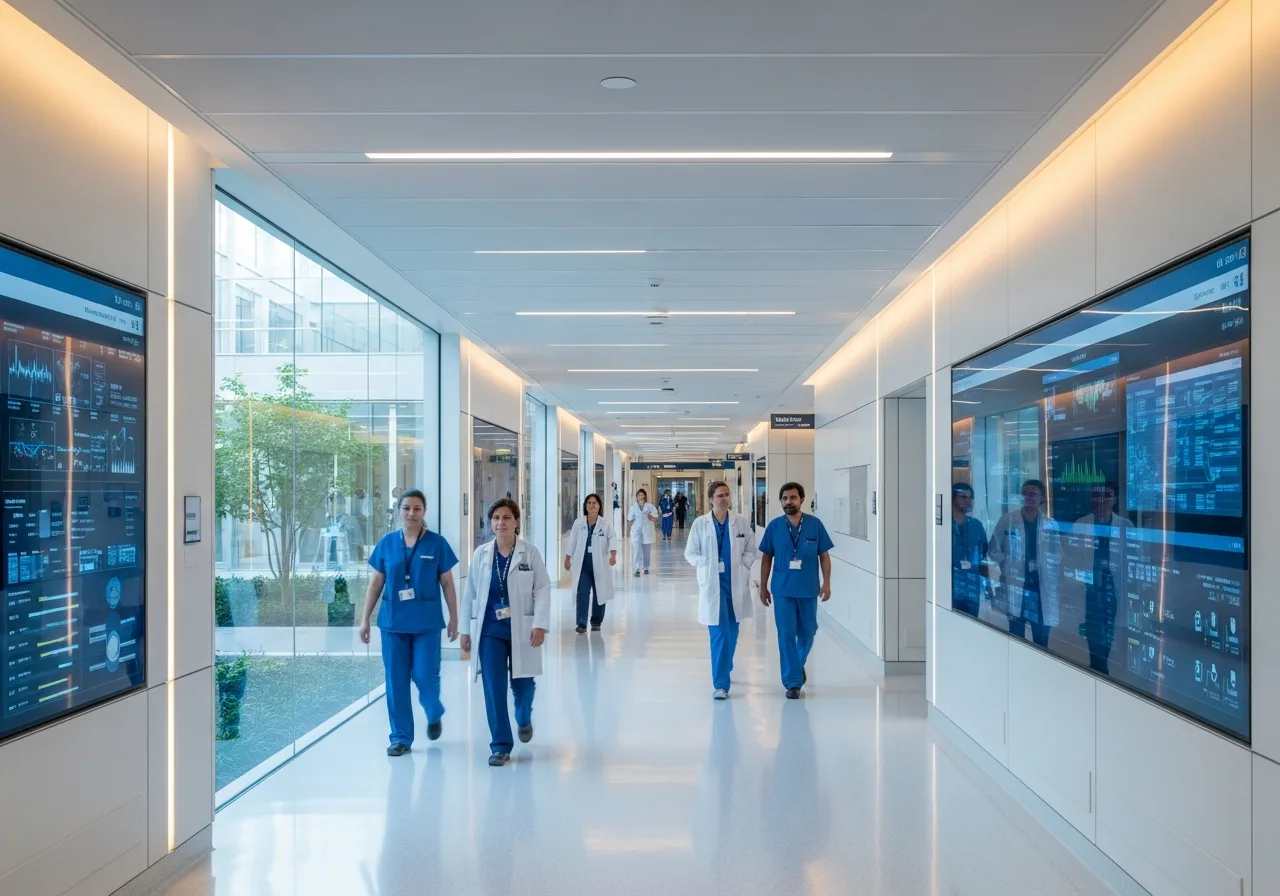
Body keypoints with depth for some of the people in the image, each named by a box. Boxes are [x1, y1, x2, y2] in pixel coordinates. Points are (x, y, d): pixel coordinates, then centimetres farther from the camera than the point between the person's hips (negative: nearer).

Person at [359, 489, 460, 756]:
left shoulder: (437, 543, -3)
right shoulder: (387, 543, 2)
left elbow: (447, 583, 1)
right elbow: (376, 583, 7)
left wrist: (454, 618, 0)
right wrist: (365, 618, 6)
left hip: (426, 622, -2)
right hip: (393, 621, 2)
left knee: (425, 675, -2)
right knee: (396, 680, 5)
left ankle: (435, 714, 31)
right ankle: (400, 737, 18)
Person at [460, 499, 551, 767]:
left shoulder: (530, 553, -4)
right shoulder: (481, 554, 2)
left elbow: (542, 589, -7)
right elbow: (470, 594, 7)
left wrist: (540, 624, -16)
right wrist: (466, 629, 7)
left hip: (521, 628, -1)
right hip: (489, 629, 1)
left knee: (522, 683, 12)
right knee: (494, 688, -3)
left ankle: (524, 720, 45)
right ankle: (501, 746, 9)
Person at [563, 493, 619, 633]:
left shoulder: (606, 524, -5)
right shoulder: (578, 523, 0)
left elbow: (613, 538, -15)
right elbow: (572, 542, 7)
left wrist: (613, 554, -33)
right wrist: (567, 559, 8)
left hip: (599, 564, 0)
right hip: (582, 563, 0)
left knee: (599, 594, 10)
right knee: (582, 593, -8)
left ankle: (596, 622, 25)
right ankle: (581, 623, -4)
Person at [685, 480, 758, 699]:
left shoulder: (741, 522, 2)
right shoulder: (700, 523, -2)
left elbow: (750, 550, 9)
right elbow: (690, 553, 4)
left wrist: (742, 566, -4)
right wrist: (707, 565, -7)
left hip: (736, 584, 3)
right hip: (712, 584, -3)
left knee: (732, 633, 12)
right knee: (719, 633, -9)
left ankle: (723, 671, 35)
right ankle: (720, 683, -6)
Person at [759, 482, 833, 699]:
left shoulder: (815, 524, -4)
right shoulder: (774, 526, -2)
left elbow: (824, 555, 2)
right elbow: (766, 558, 5)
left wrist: (826, 583, -5)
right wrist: (763, 587, 4)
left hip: (808, 589, 1)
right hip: (783, 589, 0)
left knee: (807, 632, 12)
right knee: (786, 634, -1)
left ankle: (799, 664, 41)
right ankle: (792, 682, 8)